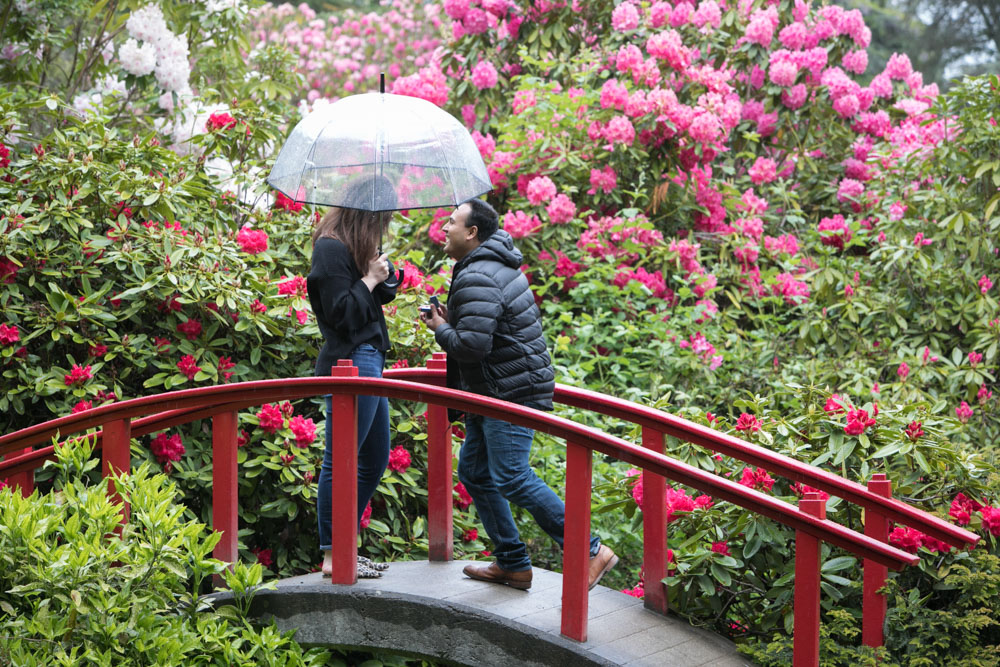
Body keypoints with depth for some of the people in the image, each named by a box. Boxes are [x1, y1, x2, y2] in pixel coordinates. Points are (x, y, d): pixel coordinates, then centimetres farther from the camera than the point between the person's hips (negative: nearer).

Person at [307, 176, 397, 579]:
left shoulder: (347, 247, 17)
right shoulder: (332, 250, -13)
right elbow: (342, 313, -18)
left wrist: (382, 284, 5)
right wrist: (370, 279, -11)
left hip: (368, 358, 11)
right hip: (350, 363, -11)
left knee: (375, 459, 15)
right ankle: (333, 556, 1)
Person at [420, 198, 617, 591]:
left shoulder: (476, 278, -19)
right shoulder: (495, 266, 16)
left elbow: (471, 345, -27)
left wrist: (441, 329, -8)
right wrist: (451, 318, 12)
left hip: (511, 393, -11)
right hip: (493, 394, 11)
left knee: (511, 478, -13)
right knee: (474, 472, 14)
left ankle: (591, 552, -9)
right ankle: (511, 563, 20)